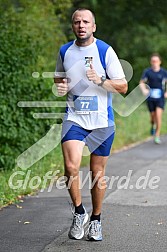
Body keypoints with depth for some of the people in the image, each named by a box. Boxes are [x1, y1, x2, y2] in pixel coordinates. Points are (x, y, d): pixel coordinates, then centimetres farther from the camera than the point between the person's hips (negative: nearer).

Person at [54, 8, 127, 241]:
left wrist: (100, 81, -21)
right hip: (74, 118, 1)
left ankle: (95, 220, 24)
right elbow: (58, 78, 23)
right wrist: (60, 86, -1)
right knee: (71, 167, -18)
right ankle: (79, 212, 5)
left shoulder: (105, 51, -5)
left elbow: (123, 86, -4)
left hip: (102, 121, -1)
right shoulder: (64, 51, 6)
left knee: (98, 172, 6)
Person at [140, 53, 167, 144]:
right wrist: (144, 90, -13)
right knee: (153, 116, 10)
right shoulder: (147, 71, -2)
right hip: (150, 98, 1)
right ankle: (153, 125, 47)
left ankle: (157, 136, -6)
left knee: (158, 116, -15)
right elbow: (142, 82, 5)